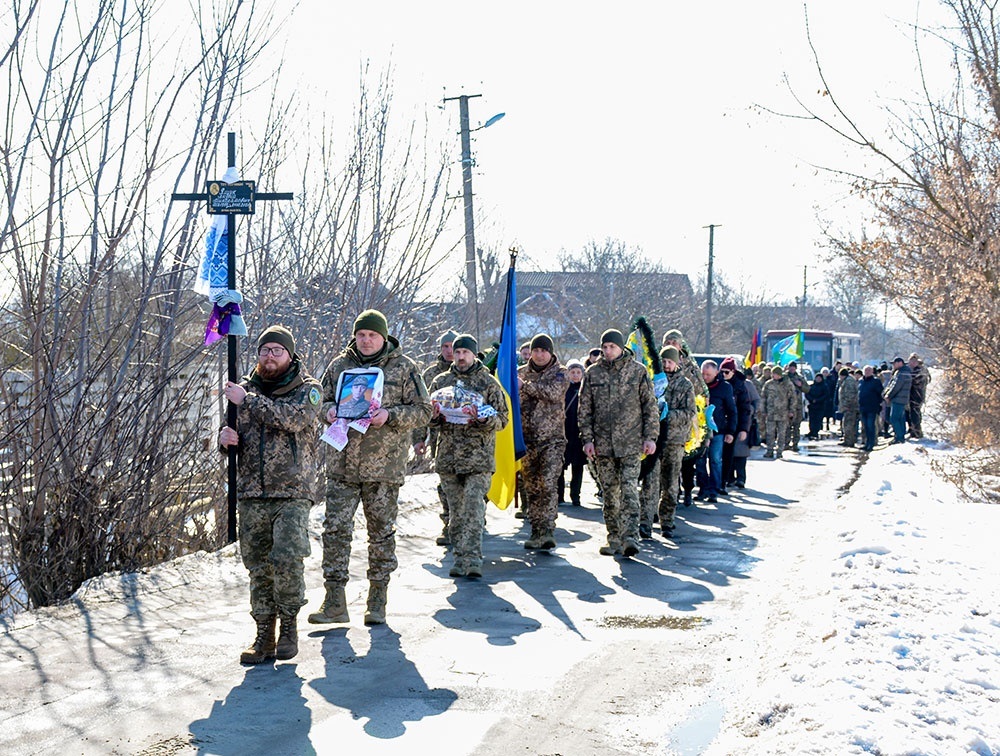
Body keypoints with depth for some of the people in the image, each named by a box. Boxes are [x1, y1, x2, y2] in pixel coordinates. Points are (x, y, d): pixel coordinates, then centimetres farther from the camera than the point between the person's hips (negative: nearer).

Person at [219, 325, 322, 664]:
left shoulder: (308, 389, 1)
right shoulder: (245, 389, 14)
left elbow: (292, 417, -19)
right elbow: (231, 433, 19)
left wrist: (247, 400, -17)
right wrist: (225, 438, -6)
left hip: (292, 493, -4)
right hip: (251, 495, 4)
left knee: (287, 560, -16)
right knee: (258, 567, 6)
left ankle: (289, 625, 4)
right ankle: (265, 635, 16)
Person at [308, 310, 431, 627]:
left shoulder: (404, 368, 1)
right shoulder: (339, 365, 9)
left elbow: (422, 410, 0)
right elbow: (323, 399, 19)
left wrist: (389, 416, -16)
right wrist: (329, 411, -5)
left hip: (384, 465, -2)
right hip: (342, 463, 2)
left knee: (381, 532, 6)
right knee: (335, 529, -2)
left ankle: (377, 602, 18)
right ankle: (335, 602, 6)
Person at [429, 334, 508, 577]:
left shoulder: (488, 383, 5)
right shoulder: (441, 381, 13)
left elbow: (502, 418, 3)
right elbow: (427, 415, 19)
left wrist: (483, 419, -18)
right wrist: (435, 415, -5)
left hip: (479, 457, -3)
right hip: (448, 457, 3)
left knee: (474, 508, -12)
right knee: (455, 510, 7)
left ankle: (473, 558, -14)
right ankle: (459, 557, 14)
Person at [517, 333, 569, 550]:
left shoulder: (559, 373, 1)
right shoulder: (522, 373, 11)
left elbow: (553, 392, -18)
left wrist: (525, 386, -16)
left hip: (552, 438, -4)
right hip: (527, 438, 4)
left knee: (548, 484, -15)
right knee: (531, 488, 7)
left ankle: (548, 531, -18)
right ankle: (536, 532, 14)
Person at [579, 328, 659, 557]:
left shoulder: (638, 371, 1)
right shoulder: (593, 373, 7)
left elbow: (650, 406, 3)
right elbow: (585, 409, 9)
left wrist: (650, 437, -3)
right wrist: (587, 439, 2)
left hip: (631, 443, -3)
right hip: (603, 444, 3)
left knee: (629, 490, -11)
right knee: (609, 493, 7)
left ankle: (630, 536, -13)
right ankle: (614, 538, 15)